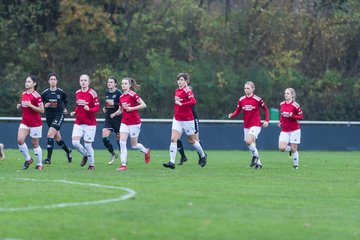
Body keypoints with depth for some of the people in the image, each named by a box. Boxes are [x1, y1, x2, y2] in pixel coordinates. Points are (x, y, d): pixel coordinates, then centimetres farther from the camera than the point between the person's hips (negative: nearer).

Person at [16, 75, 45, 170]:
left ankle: (39, 164, 17)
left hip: (35, 123, -6)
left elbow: (42, 110, -16)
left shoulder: (36, 96, -15)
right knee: (20, 140, -11)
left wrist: (30, 105, -24)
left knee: (35, 144, 3)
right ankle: (28, 159, 7)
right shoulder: (23, 94, 8)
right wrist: (20, 106, 1)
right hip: (25, 122, 6)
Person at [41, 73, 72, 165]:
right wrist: (45, 105, -12)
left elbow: (65, 101, 18)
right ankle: (68, 151, 41)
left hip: (59, 115, -3)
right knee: (57, 139, 13)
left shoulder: (61, 92, -2)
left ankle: (48, 158, -17)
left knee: (50, 135, -20)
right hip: (49, 116, 3)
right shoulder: (45, 93, 0)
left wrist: (65, 108, 7)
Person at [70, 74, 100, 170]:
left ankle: (91, 164, 17)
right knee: (75, 142, -10)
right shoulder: (77, 93, 8)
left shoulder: (92, 93, -10)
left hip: (90, 124, -5)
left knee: (87, 144, -4)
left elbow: (97, 108, -10)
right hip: (78, 123, 5)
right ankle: (85, 155, 19)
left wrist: (89, 109, -27)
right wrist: (75, 112, 5)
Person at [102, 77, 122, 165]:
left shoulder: (118, 93, -10)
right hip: (108, 118, 6)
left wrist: (114, 104, -23)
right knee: (104, 138, -9)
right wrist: (105, 107, 9)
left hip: (117, 118, -6)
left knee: (119, 139, 2)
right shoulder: (106, 93, 9)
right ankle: (113, 154, 10)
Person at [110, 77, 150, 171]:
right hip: (124, 122, 6)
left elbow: (143, 105, -15)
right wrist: (114, 114, 0)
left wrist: (131, 108, -19)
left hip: (134, 122, -6)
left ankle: (146, 151, 36)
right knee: (122, 142, -8)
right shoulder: (121, 97, 8)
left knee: (134, 145, 4)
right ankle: (123, 164, -6)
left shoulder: (133, 95, -12)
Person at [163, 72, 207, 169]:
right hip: (177, 119, 7)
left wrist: (181, 104, -28)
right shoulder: (177, 90, 10)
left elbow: (193, 102, -29)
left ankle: (203, 155, 33)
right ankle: (172, 162, -13)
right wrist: (175, 100, 6)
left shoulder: (187, 90, -14)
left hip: (187, 119, -7)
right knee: (173, 139, -8)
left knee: (191, 140, 9)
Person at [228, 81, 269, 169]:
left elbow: (266, 109, 2)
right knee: (252, 145, 8)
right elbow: (237, 111, 9)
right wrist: (232, 115, -12)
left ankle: (255, 156, -2)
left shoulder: (257, 99, -8)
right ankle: (258, 163, 20)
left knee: (249, 141, -25)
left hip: (256, 125, -5)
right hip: (246, 125, 5)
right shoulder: (241, 100, 3)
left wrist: (266, 120, -7)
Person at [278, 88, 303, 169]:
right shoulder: (282, 104, 5)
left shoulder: (295, 105, -11)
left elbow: (301, 116, -9)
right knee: (281, 148, -13)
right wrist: (280, 122, 6)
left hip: (294, 130, -4)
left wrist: (291, 115, -22)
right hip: (284, 130, 4)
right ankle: (289, 149, 22)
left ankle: (296, 165, 17)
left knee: (294, 149, -2)